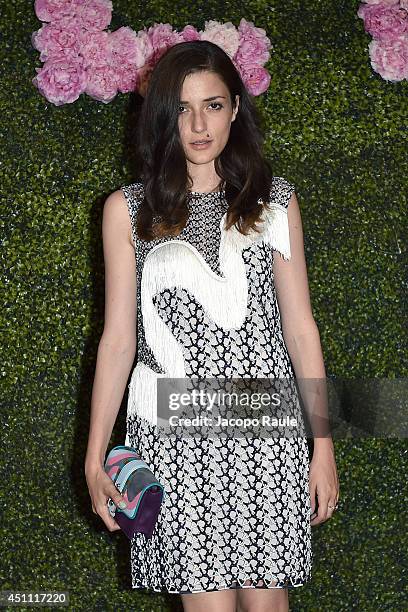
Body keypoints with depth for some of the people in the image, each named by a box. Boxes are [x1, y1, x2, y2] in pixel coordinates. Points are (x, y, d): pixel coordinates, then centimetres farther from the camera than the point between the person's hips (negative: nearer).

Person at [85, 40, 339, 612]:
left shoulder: (274, 200, 7)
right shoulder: (128, 209, 4)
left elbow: (300, 326, 8)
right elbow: (118, 338, 5)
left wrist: (324, 444, 4)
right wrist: (95, 457, 2)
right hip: (173, 433, -1)